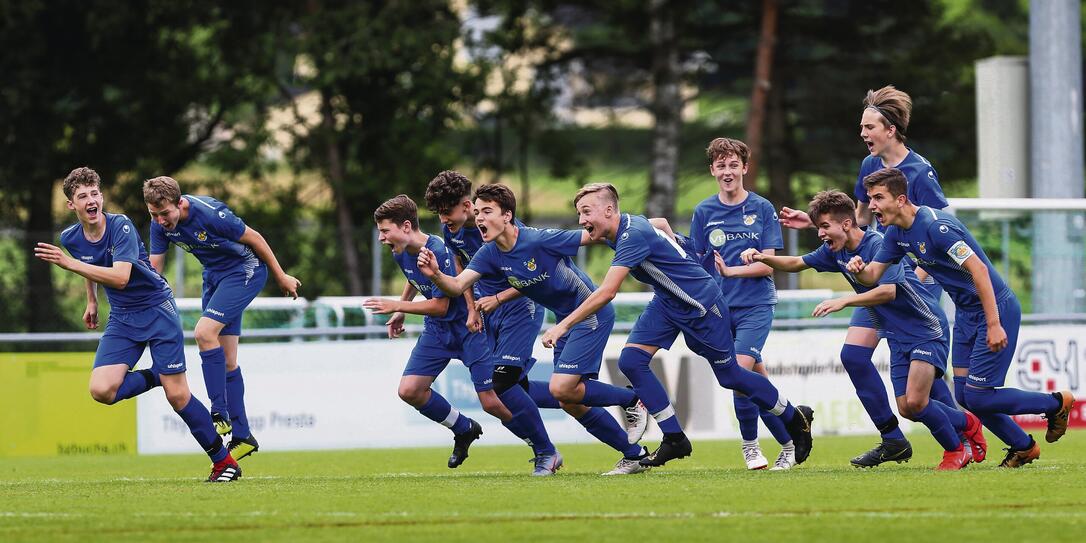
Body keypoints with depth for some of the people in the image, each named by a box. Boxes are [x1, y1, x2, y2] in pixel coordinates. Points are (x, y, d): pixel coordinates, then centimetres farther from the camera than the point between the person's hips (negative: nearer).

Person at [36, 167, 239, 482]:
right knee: (102, 390, -17)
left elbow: (120, 277, -34)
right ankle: (155, 377, 11)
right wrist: (91, 301, 27)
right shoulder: (70, 239, -2)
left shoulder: (121, 226, -21)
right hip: (122, 319, 5)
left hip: (157, 310, -5)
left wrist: (69, 263, -36)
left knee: (177, 396, -8)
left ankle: (224, 461, 6)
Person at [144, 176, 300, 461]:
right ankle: (242, 437, 10)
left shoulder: (209, 213, -29)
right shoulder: (160, 225, -10)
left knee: (205, 332, -24)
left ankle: (220, 414, -18)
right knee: (225, 360, 5)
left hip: (245, 271, -7)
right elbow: (154, 269, -1)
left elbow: (254, 239, -17)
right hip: (214, 275, 7)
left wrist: (281, 277, -7)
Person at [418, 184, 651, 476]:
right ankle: (634, 454, 19)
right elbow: (457, 285, -13)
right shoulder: (490, 254, -5)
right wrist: (435, 274, -35)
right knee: (570, 402, 7)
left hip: (593, 313, -8)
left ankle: (633, 401, 4)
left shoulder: (539, 240, -25)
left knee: (561, 389, -17)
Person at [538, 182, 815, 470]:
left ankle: (795, 418, 29)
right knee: (631, 360, -9)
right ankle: (674, 439, 0)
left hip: (702, 303, -9)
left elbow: (606, 293, -38)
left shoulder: (633, 235, -31)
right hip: (667, 302, 9)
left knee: (730, 375, 5)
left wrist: (564, 325, -38)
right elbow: (660, 223, 19)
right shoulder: (622, 228, -3)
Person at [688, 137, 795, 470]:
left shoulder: (762, 208, 0)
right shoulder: (704, 212, 6)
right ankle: (789, 442, 15)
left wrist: (731, 270, -19)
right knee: (758, 379, 3)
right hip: (719, 307, 3)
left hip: (756, 304, -3)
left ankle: (750, 444, -4)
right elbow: (694, 262, 10)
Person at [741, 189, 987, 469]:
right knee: (907, 409, 3)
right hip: (898, 337, 9)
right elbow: (797, 264, 13)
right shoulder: (836, 251, 3)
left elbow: (888, 291, -33)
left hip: (927, 330, -9)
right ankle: (966, 423, 26)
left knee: (915, 402, -20)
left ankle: (955, 450, 3)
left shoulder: (879, 245, -22)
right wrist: (763, 257, -5)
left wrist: (844, 301, -39)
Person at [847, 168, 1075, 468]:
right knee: (966, 397, 7)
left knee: (978, 397, -10)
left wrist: (994, 325, -28)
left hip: (996, 308, -9)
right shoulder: (897, 234, 4)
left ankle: (1056, 402, 10)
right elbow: (872, 275, 10)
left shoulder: (935, 226, -25)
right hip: (966, 314, 9)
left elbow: (978, 269, -27)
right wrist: (859, 268, -16)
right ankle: (1023, 447, 24)